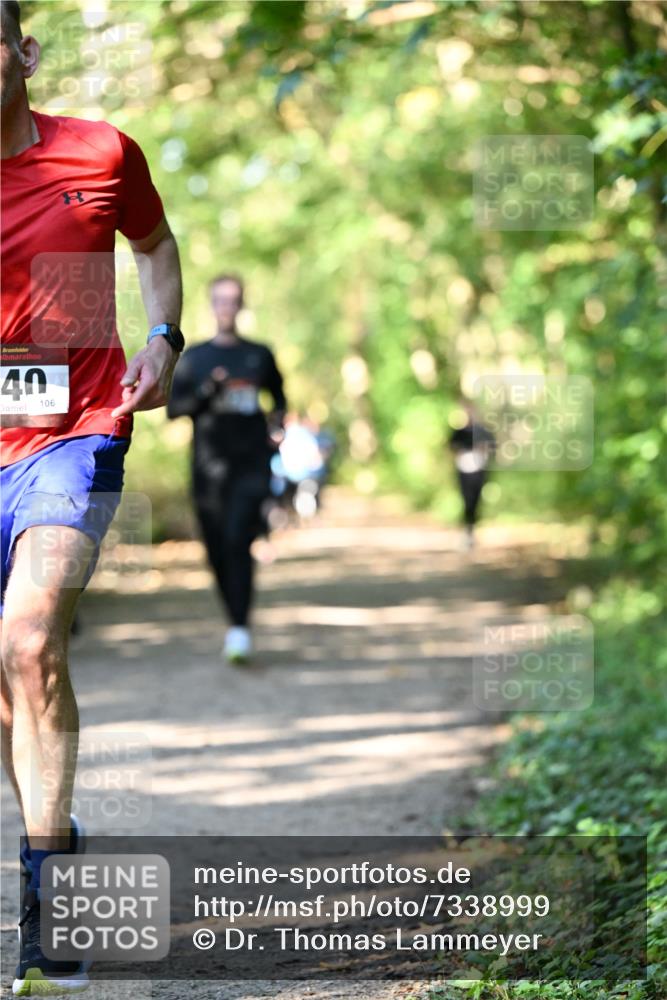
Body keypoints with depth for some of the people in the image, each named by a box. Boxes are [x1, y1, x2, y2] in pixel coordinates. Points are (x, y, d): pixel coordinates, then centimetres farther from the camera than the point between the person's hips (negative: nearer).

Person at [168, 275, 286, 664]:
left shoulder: (259, 355, 11)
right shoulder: (194, 358, 9)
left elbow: (279, 399, 24)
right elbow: (173, 407, 3)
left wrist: (276, 427, 5)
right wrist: (205, 392, -14)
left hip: (252, 464, -1)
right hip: (209, 467, 1)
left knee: (238, 540, -18)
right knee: (218, 549, 3)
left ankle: (240, 629, -21)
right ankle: (235, 622, 19)